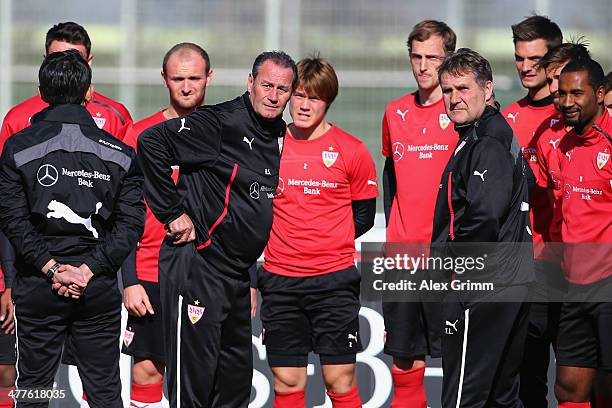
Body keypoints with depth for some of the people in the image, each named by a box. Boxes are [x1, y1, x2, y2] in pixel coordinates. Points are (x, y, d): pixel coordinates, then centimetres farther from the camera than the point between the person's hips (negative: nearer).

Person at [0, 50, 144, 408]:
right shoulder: (120, 154, 1)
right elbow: (130, 221, -5)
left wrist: (51, 269, -8)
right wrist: (89, 269, -8)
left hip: (38, 290, -1)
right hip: (100, 291, 1)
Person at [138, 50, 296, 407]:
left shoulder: (281, 134, 12)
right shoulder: (222, 123, -13)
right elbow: (151, 142, -22)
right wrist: (173, 213, -18)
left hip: (238, 272, 9)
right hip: (196, 267, -9)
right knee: (194, 378, -8)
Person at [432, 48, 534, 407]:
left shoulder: (487, 145, -15)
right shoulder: (500, 136, 17)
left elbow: (483, 216, -27)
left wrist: (446, 257, -13)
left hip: (481, 287, -10)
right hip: (511, 284, 11)